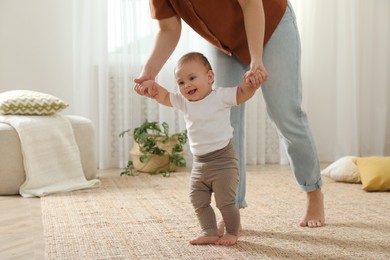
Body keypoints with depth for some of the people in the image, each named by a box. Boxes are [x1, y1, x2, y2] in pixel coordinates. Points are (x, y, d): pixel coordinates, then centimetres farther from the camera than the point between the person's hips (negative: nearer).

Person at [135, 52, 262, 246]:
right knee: (198, 201, 9)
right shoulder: (183, 102, 7)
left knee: (225, 201, -3)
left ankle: (232, 233, 17)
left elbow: (242, 94, -11)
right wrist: (151, 86, -2)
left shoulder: (220, 96, -9)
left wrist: (250, 83, -33)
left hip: (223, 159, -6)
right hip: (199, 163, 6)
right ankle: (210, 233, 22)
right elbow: (164, 97, 17)